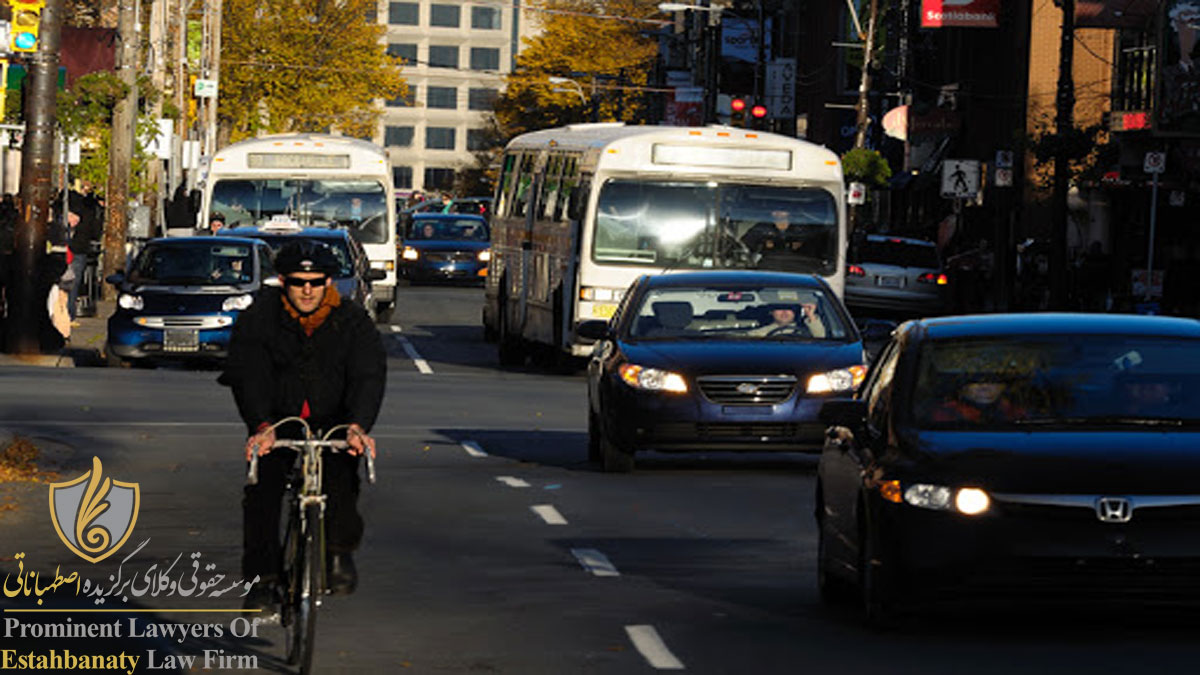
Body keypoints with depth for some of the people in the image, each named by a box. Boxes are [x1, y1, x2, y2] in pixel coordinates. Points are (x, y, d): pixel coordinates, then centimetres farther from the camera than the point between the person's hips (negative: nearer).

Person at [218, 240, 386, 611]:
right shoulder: (259, 317, -10)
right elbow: (248, 374, -21)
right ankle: (261, 579, -9)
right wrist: (260, 426, -39)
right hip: (276, 418, 0)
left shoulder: (352, 320, -8)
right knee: (262, 487, -20)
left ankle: (339, 553, -5)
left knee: (342, 478, -27)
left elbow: (369, 374, -19)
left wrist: (359, 425, -38)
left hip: (332, 421, 0)